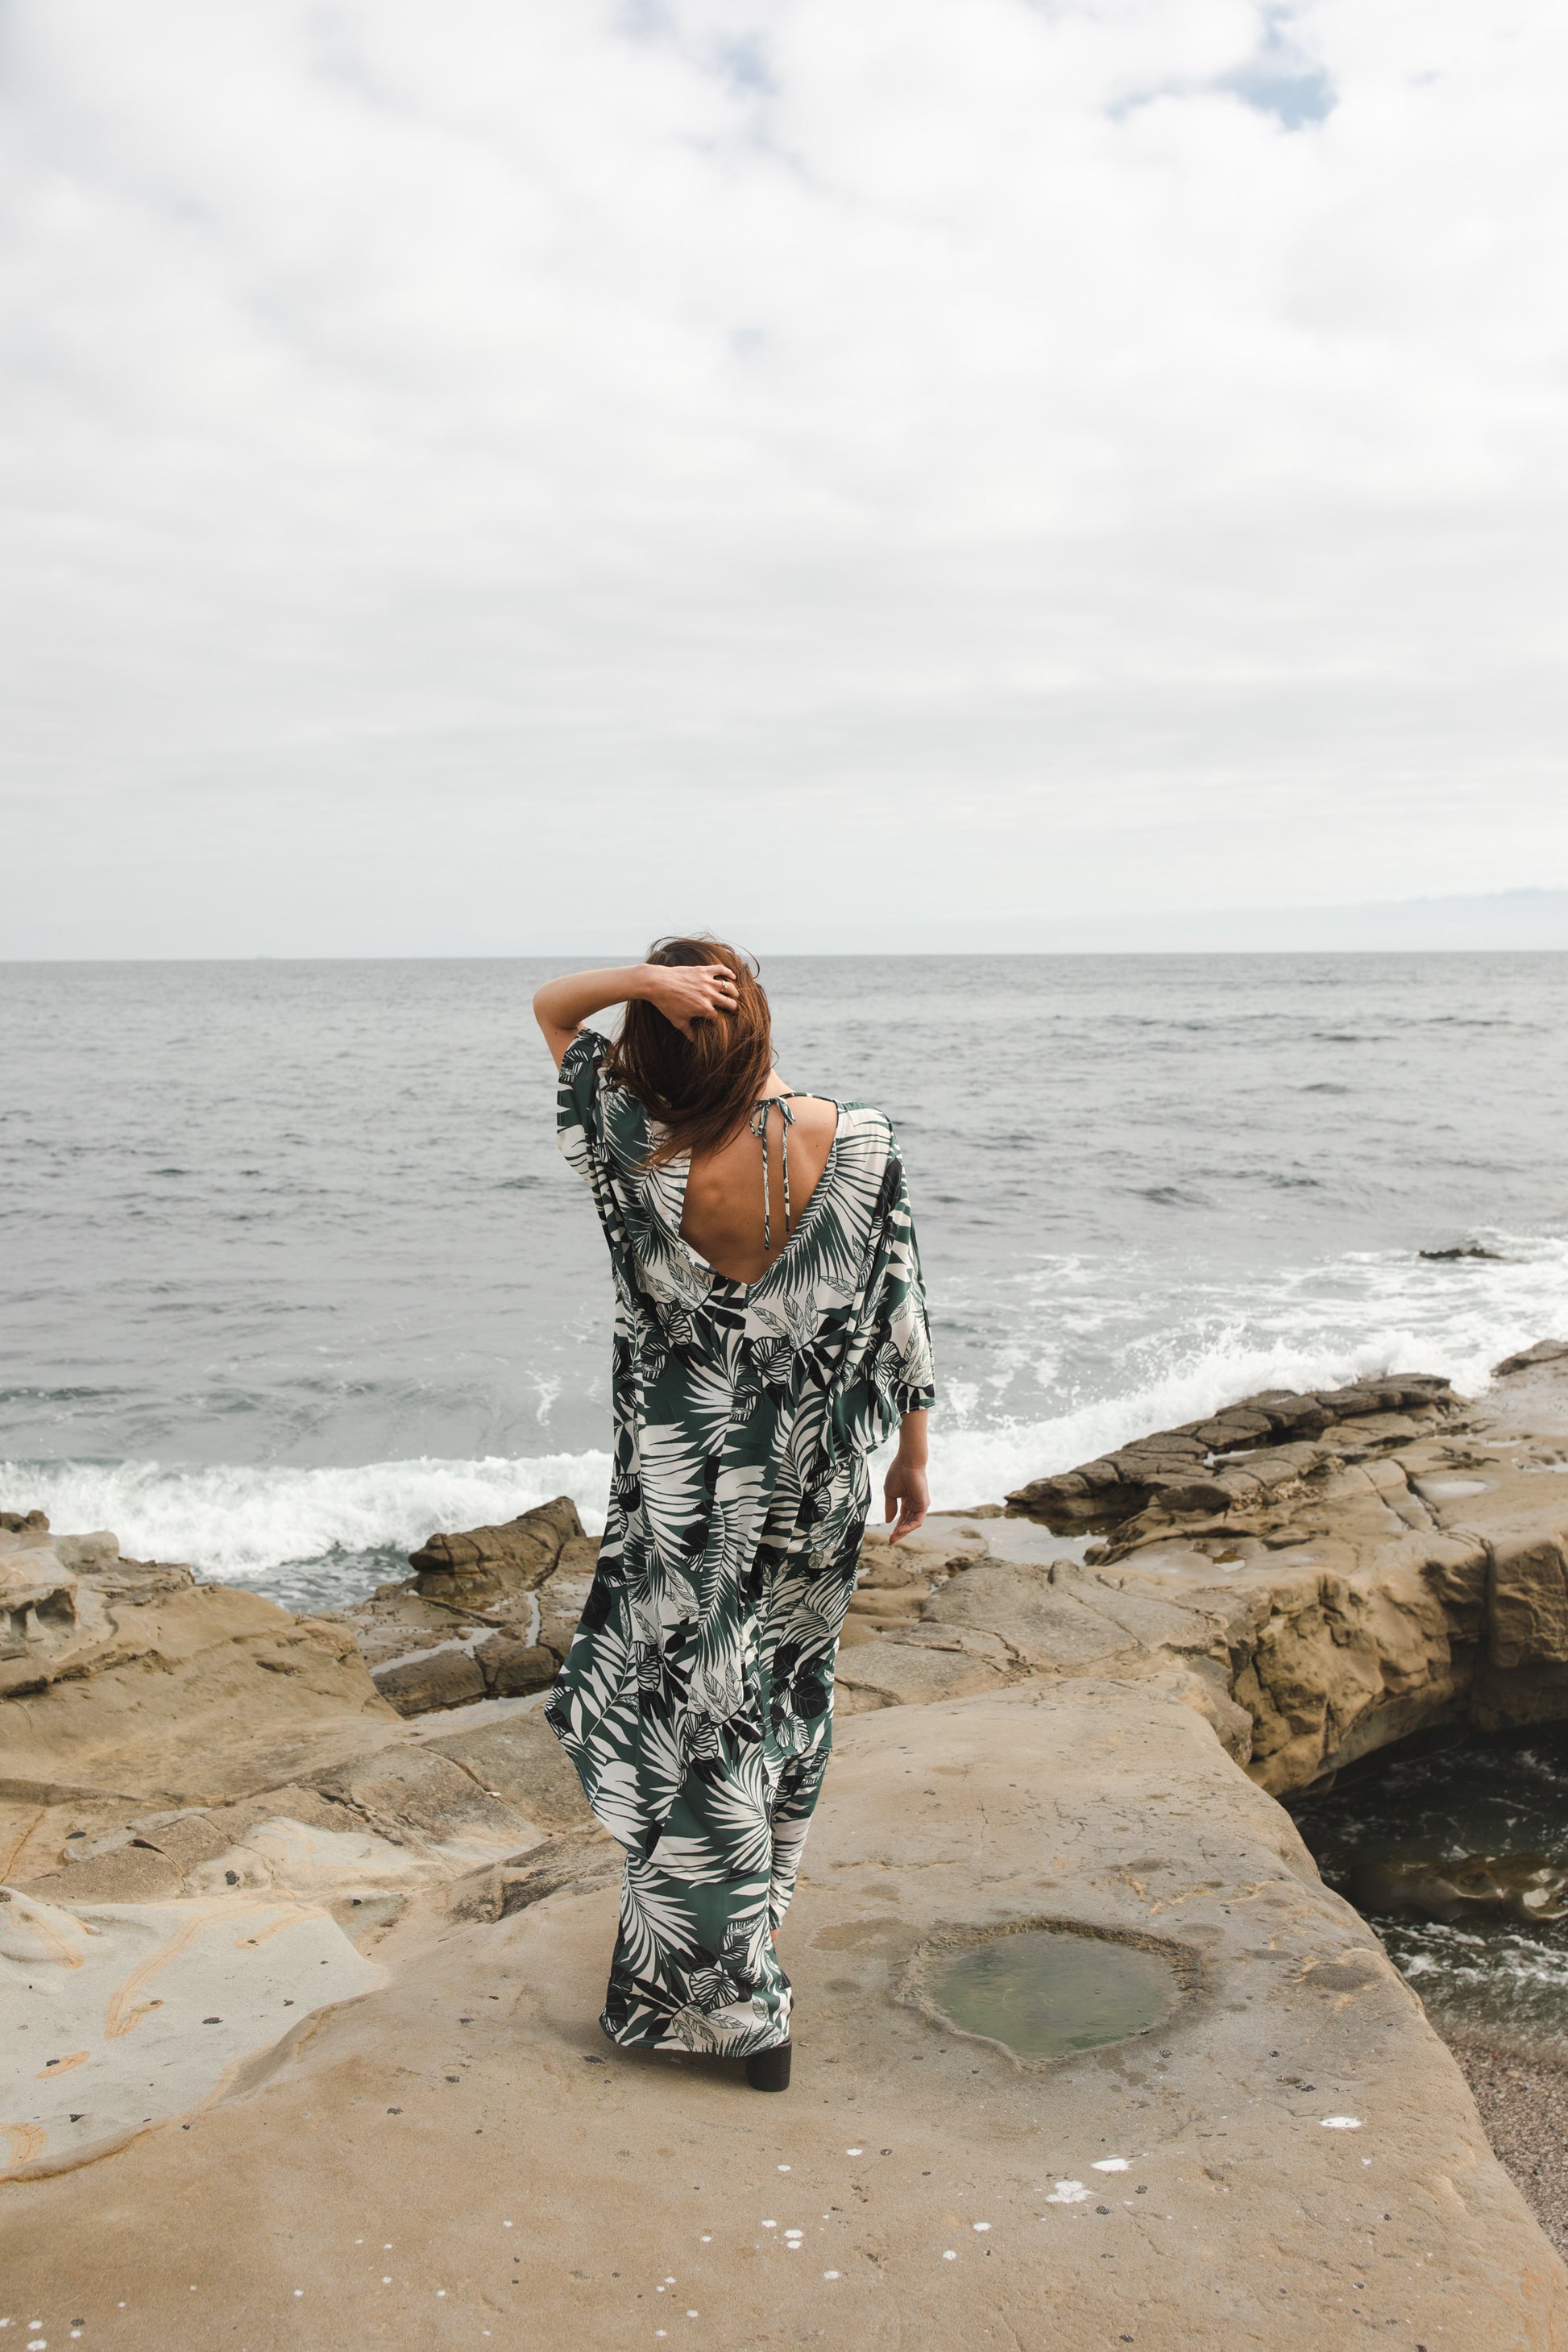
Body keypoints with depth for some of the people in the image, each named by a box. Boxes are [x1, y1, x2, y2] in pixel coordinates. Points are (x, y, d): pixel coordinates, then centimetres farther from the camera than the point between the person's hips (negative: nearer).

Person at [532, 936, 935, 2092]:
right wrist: (912, 1449, 7)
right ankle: (762, 1899, 46)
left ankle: (734, 1997, 17)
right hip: (818, 1477, 3)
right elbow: (899, 1310, -6)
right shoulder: (858, 1144, -14)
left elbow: (552, 1006, -4)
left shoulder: (641, 1163, -18)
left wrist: (644, 981, -23)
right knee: (790, 1684, 23)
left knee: (698, 1716, 8)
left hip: (687, 1494, -3)